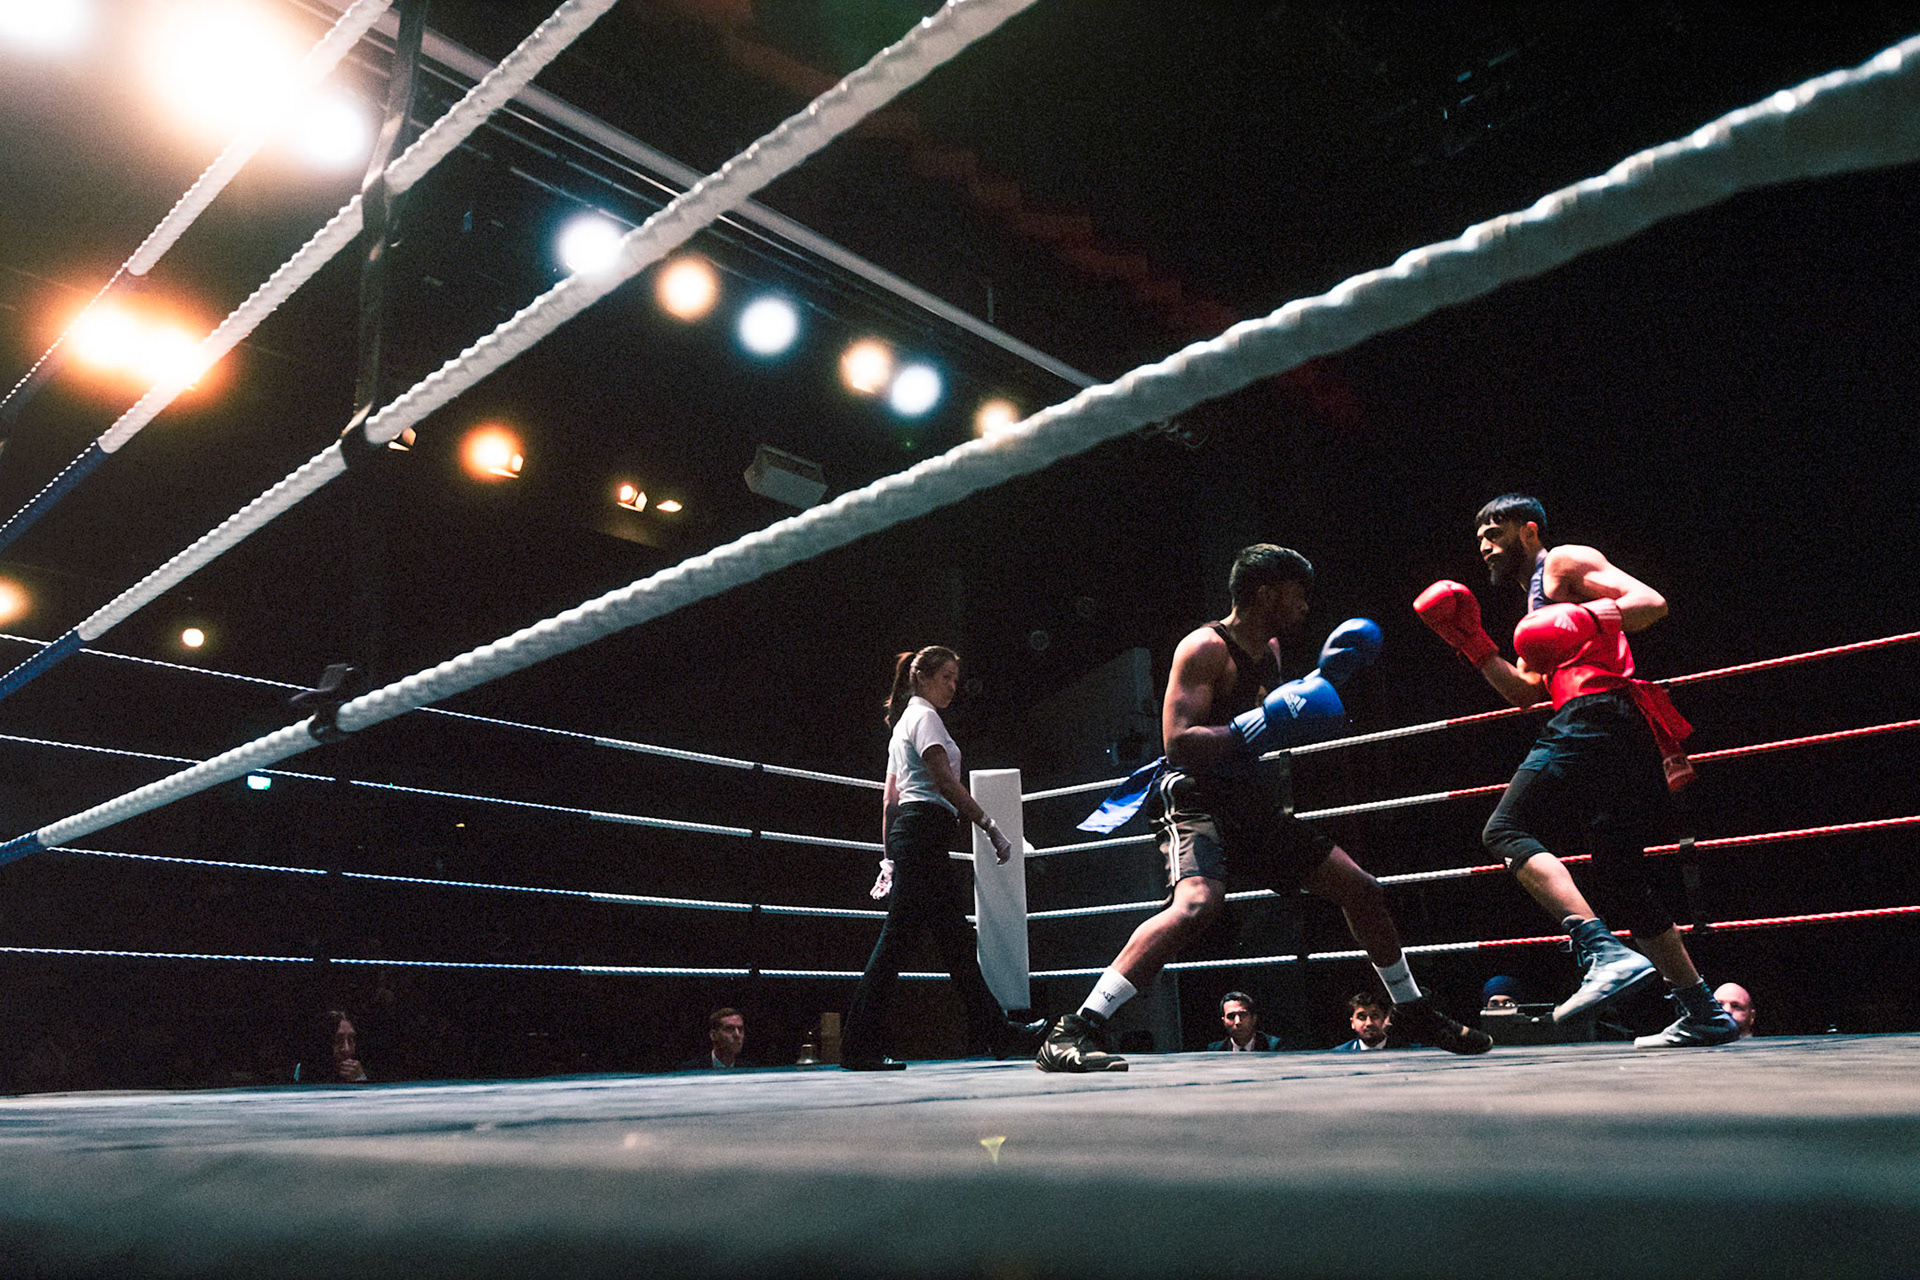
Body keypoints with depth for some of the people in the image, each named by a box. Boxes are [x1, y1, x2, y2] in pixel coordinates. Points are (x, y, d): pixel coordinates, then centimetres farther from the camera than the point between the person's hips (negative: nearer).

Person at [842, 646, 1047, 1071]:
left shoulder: (903, 723, 25)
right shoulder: (924, 716, -4)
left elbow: (890, 798, 23)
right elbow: (945, 781, -14)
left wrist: (891, 858, 22)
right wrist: (990, 826, -15)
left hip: (905, 830, 10)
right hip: (925, 827, -10)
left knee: (956, 937, 9)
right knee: (897, 938, -9)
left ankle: (996, 1032, 12)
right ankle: (859, 1046, -6)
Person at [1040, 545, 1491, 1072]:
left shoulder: (1269, 650, 13)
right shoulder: (1204, 648, -15)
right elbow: (1178, 743, -25)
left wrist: (1324, 677, 18)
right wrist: (1262, 726, -28)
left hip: (1252, 807, 9)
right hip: (1197, 802, -9)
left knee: (1362, 889, 14)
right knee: (1197, 902, -36)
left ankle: (1412, 1010, 37)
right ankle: (1071, 1033, -35)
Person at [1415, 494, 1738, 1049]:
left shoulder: (1565, 562, 7)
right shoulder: (1538, 602, 33)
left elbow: (1652, 603, -7)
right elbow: (1526, 690, 25)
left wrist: (1584, 619, -23)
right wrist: (1473, 644, 17)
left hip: (1596, 712, -10)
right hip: (1628, 734, 10)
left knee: (1506, 830, -18)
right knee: (1619, 880, 11)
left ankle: (1606, 953, -31)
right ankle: (1704, 1013, 15)